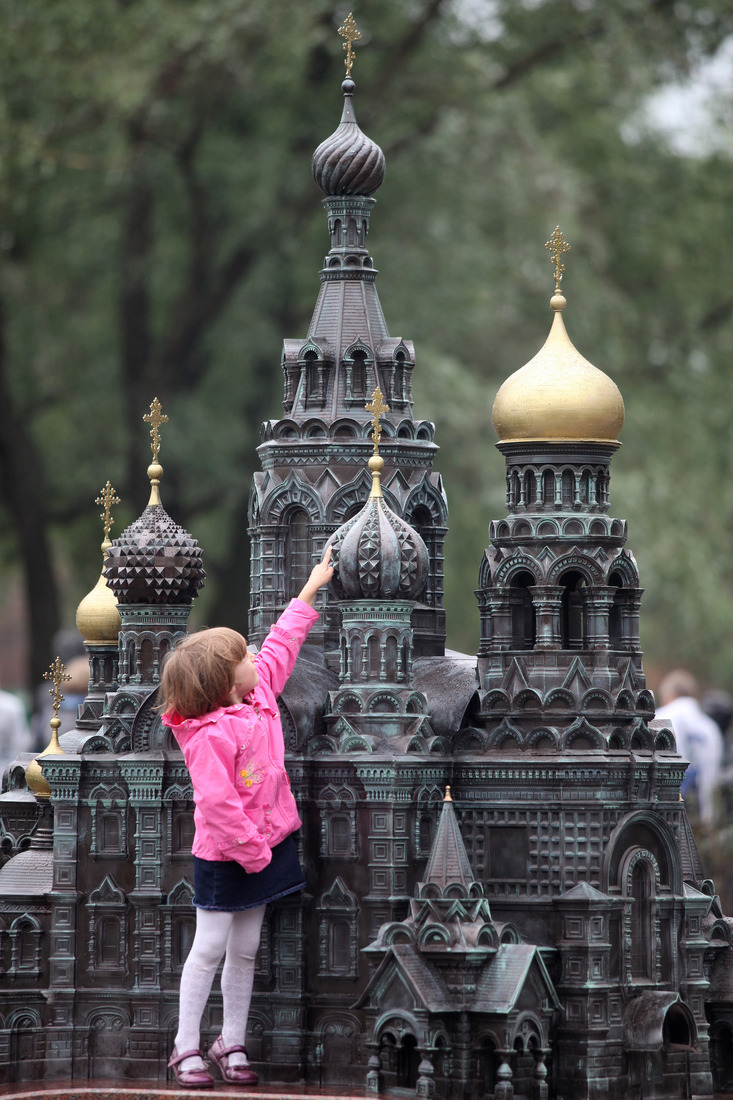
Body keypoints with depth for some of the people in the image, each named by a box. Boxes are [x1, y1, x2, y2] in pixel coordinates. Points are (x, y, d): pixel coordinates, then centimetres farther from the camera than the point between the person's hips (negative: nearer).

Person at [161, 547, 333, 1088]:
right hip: (225, 855, -8)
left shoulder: (261, 693, 1)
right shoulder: (209, 735, -25)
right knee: (210, 948, -1)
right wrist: (251, 851, -21)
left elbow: (281, 645, 15)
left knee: (246, 950, 11)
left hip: (267, 844, 8)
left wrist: (312, 588, 20)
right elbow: (217, 802, -27)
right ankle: (187, 1048, 7)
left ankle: (232, 1043, 18)